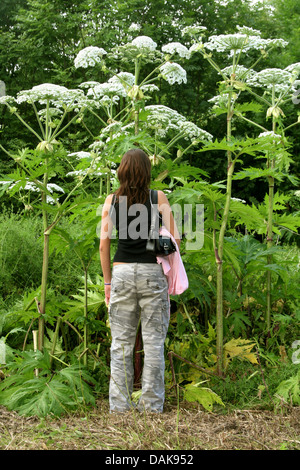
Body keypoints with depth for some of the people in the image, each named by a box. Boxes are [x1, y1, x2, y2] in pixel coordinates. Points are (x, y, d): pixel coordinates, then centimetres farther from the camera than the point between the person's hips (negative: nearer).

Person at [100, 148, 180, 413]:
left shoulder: (112, 201, 3)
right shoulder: (158, 198, -2)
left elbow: (104, 245, 2)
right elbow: (174, 239, -2)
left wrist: (108, 282, 9)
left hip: (121, 272, 2)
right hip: (152, 272, -2)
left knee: (121, 344, 9)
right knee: (154, 343, 5)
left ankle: (119, 406, 11)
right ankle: (152, 406, 9)